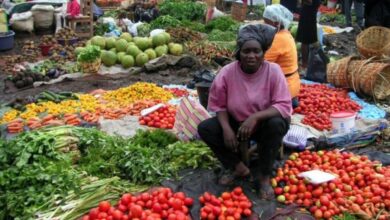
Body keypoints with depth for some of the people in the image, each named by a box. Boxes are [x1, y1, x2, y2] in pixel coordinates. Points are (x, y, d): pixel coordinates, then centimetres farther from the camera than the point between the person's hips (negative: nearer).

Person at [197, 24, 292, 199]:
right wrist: (227, 128, -24)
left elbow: (284, 106, -25)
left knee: (277, 124, -34)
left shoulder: (273, 71, -20)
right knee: (205, 128, -18)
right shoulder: (227, 72, -16)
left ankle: (263, 176, -15)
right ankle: (238, 167, -2)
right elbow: (219, 105, -7)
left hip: (264, 125, -2)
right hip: (237, 123, 2)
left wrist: (255, 117, -38)